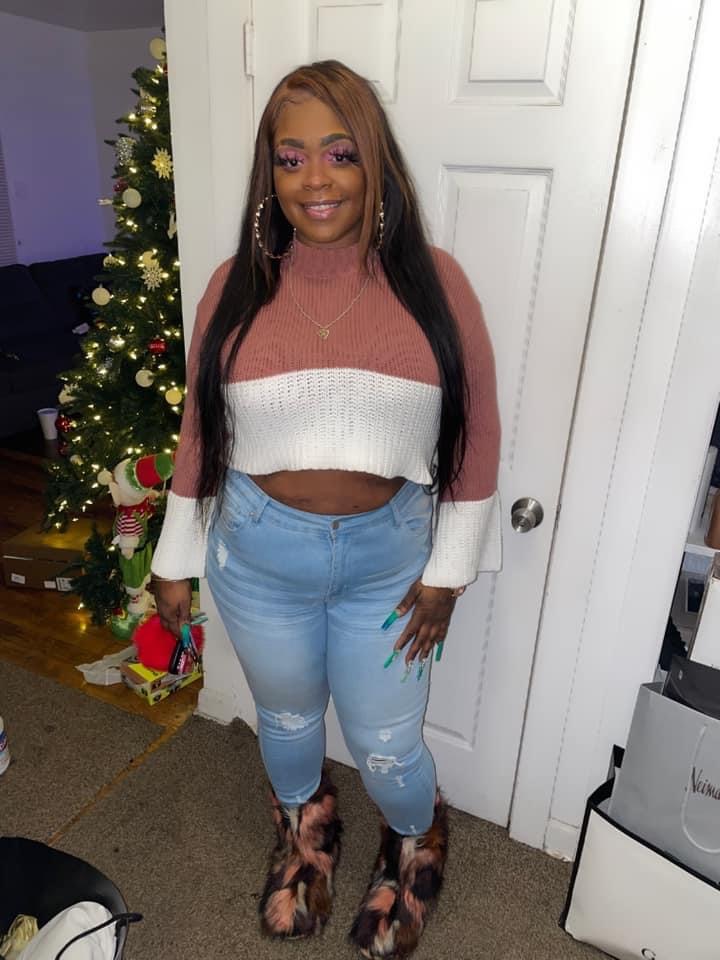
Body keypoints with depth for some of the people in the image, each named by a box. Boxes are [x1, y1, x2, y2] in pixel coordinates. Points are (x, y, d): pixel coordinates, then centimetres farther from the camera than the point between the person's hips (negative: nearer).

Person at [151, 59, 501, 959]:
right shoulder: (237, 285, -6)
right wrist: (176, 561, 5)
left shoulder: (432, 280, -9)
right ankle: (303, 829, 60)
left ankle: (415, 844, 53)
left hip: (389, 556, -1)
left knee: (387, 748, 15)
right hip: (258, 553, 2)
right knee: (287, 720, 25)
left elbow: (476, 434, -4)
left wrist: (449, 569, -4)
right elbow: (200, 433, 1)